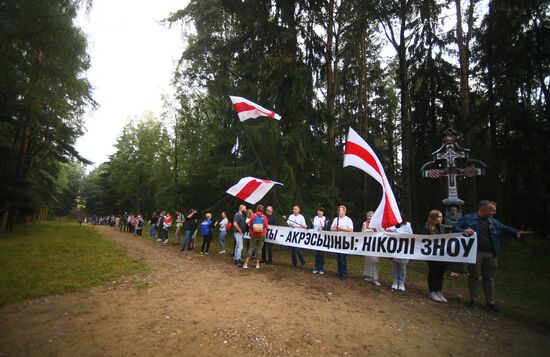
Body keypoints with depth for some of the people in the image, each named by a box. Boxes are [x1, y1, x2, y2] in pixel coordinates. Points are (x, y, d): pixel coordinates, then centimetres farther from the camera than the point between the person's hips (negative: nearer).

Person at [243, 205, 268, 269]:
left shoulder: (253, 216, -5)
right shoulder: (264, 217, -6)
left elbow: (249, 225, -1)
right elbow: (266, 226, -5)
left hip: (253, 234, 0)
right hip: (261, 235, 0)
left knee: (251, 248, 7)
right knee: (259, 249, 9)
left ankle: (246, 263, 4)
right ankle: (257, 264, 15)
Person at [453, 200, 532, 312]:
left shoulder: (494, 222, 16)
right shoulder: (467, 218, 0)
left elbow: (505, 228, 7)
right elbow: (455, 228, -2)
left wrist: (516, 232, -13)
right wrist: (464, 231, -22)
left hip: (491, 254, 5)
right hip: (475, 253, -5)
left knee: (489, 278, 13)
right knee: (474, 276, 5)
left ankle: (490, 302, 24)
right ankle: (473, 300, 17)